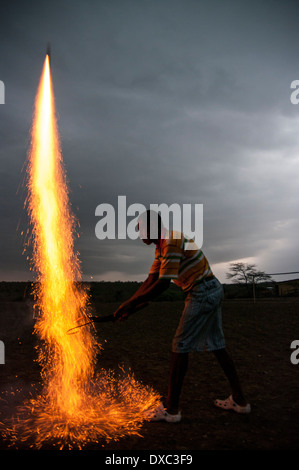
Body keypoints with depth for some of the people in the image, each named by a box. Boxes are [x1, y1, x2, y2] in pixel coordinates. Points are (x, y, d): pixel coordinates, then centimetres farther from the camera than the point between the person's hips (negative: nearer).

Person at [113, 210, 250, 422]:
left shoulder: (172, 241, -20)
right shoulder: (162, 246, 12)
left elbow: (162, 285, -26)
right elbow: (151, 281, 11)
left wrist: (131, 303, -21)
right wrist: (130, 308, 4)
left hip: (203, 292, -10)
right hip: (213, 290, 10)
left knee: (181, 346, -4)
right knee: (217, 345, 15)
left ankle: (171, 408, 5)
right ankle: (240, 399, 26)